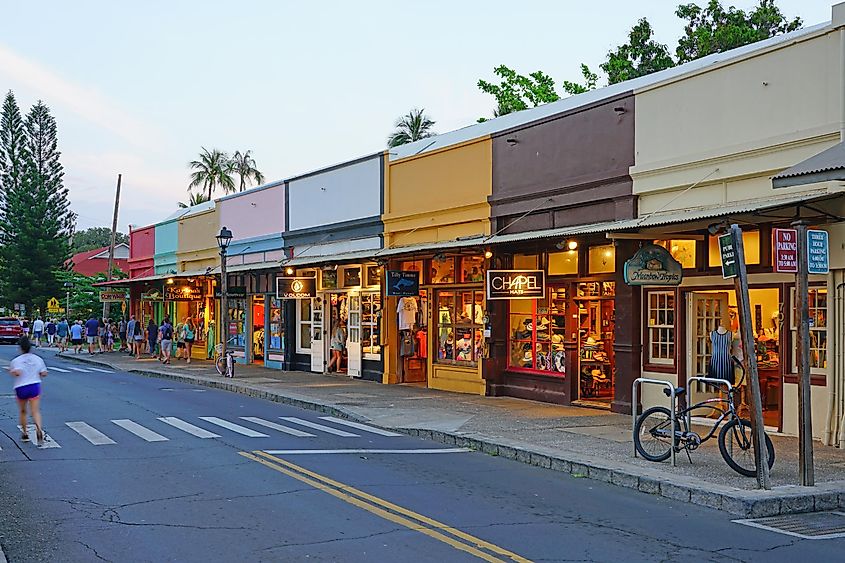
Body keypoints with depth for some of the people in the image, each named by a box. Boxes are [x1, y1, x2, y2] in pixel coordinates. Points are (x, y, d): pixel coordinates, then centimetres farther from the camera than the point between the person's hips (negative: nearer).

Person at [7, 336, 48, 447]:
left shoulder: (16, 360, -6)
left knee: (22, 411, 18)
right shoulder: (38, 359, 4)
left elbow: (17, 372, -22)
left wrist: (11, 371, -2)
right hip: (35, 387, 1)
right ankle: (39, 429, -29)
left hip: (21, 388, -1)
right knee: (35, 411, -4)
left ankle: (25, 433, 27)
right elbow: (44, 373, 2)